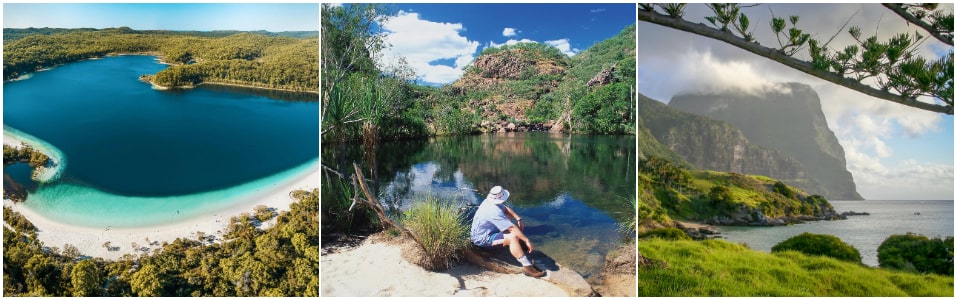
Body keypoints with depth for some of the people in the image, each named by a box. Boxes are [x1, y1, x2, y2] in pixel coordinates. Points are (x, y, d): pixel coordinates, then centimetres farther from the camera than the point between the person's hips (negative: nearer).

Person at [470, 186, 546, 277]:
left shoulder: (489, 201, -4)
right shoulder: (494, 211, -31)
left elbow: (506, 209, 12)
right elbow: (512, 228, -31)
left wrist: (519, 219, 0)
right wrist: (527, 240, -27)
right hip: (482, 239, -10)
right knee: (513, 237, -31)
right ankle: (527, 266, -30)